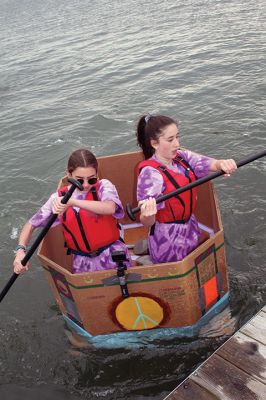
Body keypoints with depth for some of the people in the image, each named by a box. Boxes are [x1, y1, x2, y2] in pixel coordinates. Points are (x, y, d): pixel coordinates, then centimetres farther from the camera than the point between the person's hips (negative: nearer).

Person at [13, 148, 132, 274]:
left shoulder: (103, 186, -9)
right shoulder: (58, 198, -2)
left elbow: (110, 208, -31)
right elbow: (31, 225, 4)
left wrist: (72, 202, -39)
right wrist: (20, 250, -14)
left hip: (114, 255, -2)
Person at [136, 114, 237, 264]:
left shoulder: (182, 157, -4)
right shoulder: (150, 173, -24)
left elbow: (213, 164, -13)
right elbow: (147, 223, -26)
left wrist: (224, 164, -34)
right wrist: (147, 215, -47)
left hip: (191, 229, 7)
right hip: (168, 240, -7)